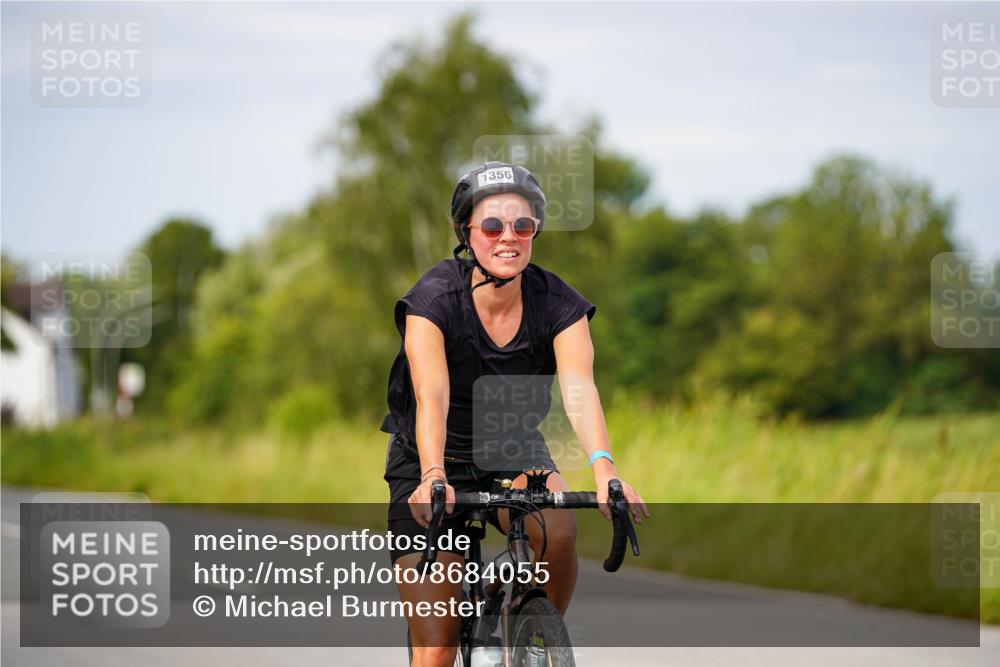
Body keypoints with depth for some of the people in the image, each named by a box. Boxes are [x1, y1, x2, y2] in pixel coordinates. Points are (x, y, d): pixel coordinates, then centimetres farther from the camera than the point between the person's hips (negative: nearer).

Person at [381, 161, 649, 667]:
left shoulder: (559, 305, -14)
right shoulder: (434, 298, -21)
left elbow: (579, 389, -29)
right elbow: (431, 397, -35)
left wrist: (603, 469, -47)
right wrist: (433, 477, -52)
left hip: (512, 455, 2)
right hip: (430, 462, -2)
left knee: (559, 532, -32)